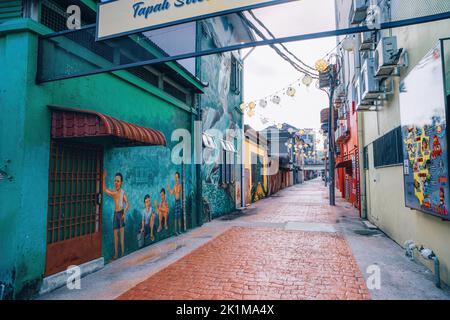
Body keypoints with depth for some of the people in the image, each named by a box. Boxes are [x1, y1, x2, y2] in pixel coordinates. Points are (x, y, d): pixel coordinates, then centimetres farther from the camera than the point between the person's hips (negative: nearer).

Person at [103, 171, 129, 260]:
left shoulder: (123, 192, -8)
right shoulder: (113, 193, 6)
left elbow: (127, 204, -13)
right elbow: (104, 189, 11)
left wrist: (124, 213, -28)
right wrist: (104, 178, 3)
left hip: (121, 213, -5)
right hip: (115, 213, 6)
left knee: (122, 232, -4)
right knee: (115, 233, 9)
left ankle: (123, 253, 3)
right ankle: (116, 254, 19)